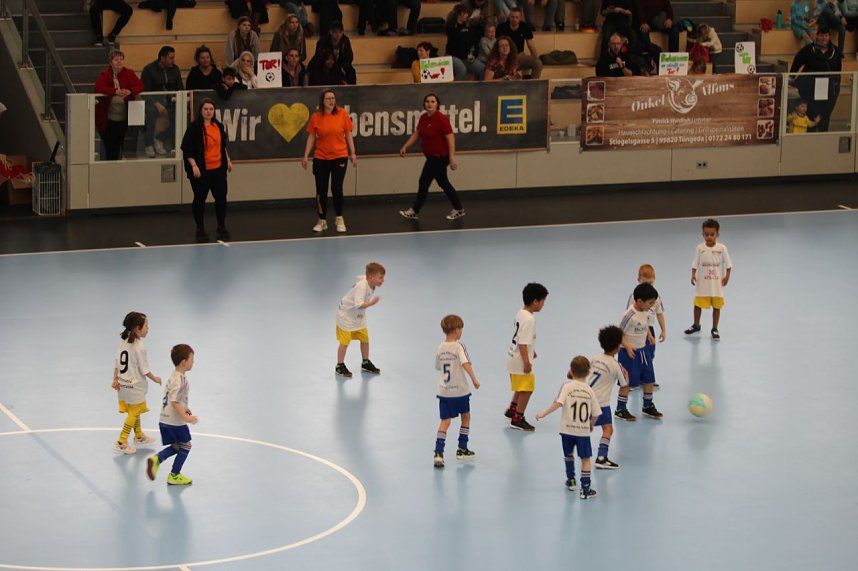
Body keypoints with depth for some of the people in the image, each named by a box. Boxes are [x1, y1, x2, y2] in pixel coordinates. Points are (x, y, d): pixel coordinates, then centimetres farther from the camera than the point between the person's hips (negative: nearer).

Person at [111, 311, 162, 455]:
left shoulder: (123, 342, 1)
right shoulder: (139, 347, -22)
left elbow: (117, 362, 5)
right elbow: (144, 369, -16)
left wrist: (115, 379, 11)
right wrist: (155, 378, -1)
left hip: (123, 384, 8)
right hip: (135, 386, -8)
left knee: (135, 412, 24)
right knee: (133, 414, 4)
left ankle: (139, 436, 40)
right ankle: (121, 443, 2)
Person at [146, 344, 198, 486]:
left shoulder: (174, 376, 10)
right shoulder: (180, 379, -21)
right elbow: (174, 402, -25)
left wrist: (184, 409, 19)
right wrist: (186, 417, -24)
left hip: (165, 419, 9)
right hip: (176, 421, -9)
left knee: (176, 446, 19)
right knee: (185, 446, 9)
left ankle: (156, 459, 0)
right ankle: (174, 476, 14)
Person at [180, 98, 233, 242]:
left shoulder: (218, 126, 9)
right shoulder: (194, 127, -10)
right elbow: (186, 148, -12)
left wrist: (227, 160, 20)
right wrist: (194, 165, -19)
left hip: (218, 169, 5)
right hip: (201, 170, -5)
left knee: (221, 196, 6)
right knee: (200, 198, 2)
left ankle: (221, 227, 21)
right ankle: (200, 230, 13)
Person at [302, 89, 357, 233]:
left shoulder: (342, 114, -3)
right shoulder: (316, 116, -3)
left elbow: (348, 135, 4)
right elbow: (311, 137, 3)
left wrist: (352, 153, 1)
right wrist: (306, 155, -2)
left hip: (339, 157, -1)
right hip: (320, 158, 1)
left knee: (336, 188, -9)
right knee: (321, 190, 5)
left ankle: (339, 219, 9)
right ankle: (322, 221, 17)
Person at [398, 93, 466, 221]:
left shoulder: (441, 119, -20)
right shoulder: (423, 117, 4)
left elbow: (450, 138, -22)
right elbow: (416, 134, 14)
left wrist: (452, 158, -27)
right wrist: (405, 146, 5)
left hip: (440, 156, -8)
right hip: (433, 156, 8)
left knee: (424, 182, -2)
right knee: (443, 182, 14)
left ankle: (414, 211, 10)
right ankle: (458, 209, 23)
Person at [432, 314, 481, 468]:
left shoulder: (440, 348, 4)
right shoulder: (459, 347, -13)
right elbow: (466, 363, -26)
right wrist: (474, 379, -29)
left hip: (443, 391, 4)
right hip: (460, 390, -4)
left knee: (445, 421, 4)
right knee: (466, 417, 19)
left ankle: (438, 452, -13)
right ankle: (462, 449, 24)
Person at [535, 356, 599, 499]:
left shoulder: (567, 387, -7)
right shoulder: (589, 391, -1)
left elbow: (558, 403, -22)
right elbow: (595, 413, 2)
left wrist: (544, 414, -16)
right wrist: (591, 424, 22)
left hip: (567, 428, 0)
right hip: (583, 431, 0)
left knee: (568, 454, 24)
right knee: (585, 459, 6)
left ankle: (571, 481, 37)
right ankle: (585, 489, 1)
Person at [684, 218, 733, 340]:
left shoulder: (722, 248, -8)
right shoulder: (699, 248, -6)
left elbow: (728, 265, -2)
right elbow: (695, 264, -2)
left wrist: (727, 276, -12)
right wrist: (693, 275, -14)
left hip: (717, 284, -1)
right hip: (702, 283, 1)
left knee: (716, 306, 8)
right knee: (697, 305, 11)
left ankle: (715, 329, 22)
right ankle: (696, 325, 34)